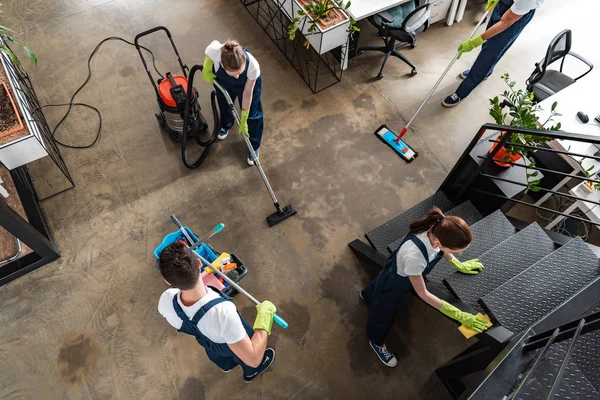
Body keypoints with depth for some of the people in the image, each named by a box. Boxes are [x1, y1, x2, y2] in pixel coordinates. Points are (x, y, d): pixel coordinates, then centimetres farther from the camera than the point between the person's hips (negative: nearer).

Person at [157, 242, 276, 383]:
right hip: (232, 344, -3)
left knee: (218, 355, 40)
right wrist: (264, 316, -35)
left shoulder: (166, 301, -37)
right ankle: (251, 372, 68)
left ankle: (226, 365, 75)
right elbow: (253, 359, -44)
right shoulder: (223, 312, -53)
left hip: (206, 341, 4)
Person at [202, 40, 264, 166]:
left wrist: (243, 120, -18)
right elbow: (215, 42, -14)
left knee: (252, 115, 7)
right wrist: (206, 70, -17)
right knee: (224, 105, 26)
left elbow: (247, 93, -27)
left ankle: (254, 146, 33)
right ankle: (226, 126, 61)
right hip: (223, 81, 2)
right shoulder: (215, 51, -43)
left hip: (247, 83, -2)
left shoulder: (253, 66, -45)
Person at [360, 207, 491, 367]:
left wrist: (459, 265, 9)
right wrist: (460, 315, -25)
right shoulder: (414, 255, -50)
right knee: (384, 315, 25)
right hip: (393, 285, -6)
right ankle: (376, 342, 58)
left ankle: (367, 295, 75)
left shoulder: (439, 229, -31)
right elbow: (423, 294, -31)